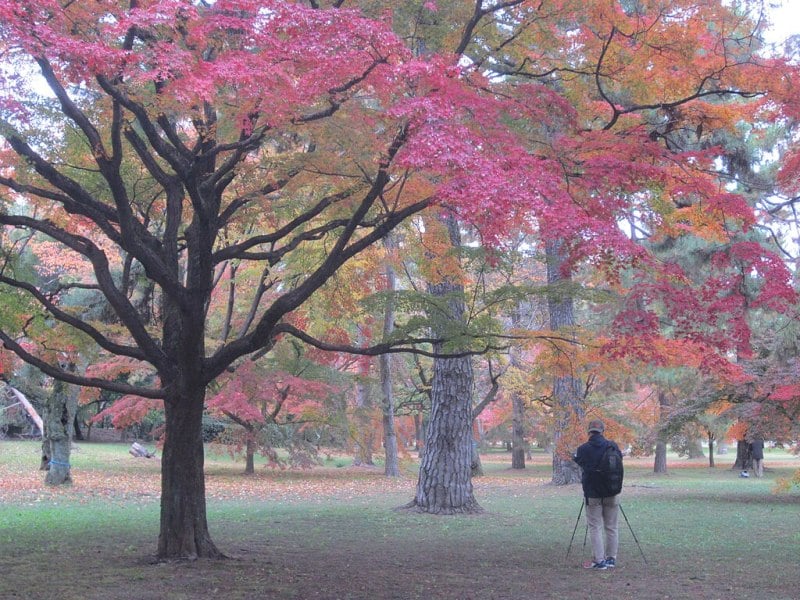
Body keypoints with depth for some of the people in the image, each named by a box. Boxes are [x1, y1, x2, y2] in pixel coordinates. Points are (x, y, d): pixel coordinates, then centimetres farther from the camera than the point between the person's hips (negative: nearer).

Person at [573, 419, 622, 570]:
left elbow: (577, 461, 8)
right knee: (611, 527, 11)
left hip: (592, 494, -3)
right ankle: (611, 559, 16)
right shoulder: (613, 446, -4)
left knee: (595, 528, 2)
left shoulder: (583, 449, -11)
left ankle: (599, 561, -2)